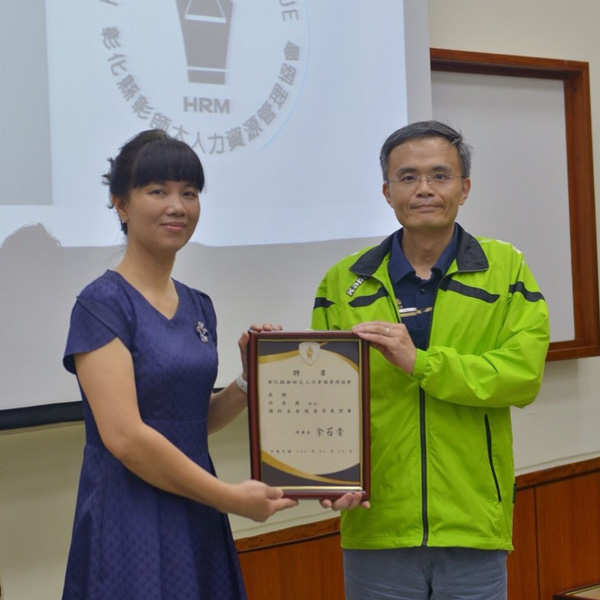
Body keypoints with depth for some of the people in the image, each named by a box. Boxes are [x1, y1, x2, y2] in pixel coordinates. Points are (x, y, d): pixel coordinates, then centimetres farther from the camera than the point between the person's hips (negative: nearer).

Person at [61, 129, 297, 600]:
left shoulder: (199, 307, 10)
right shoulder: (103, 304, -12)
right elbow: (124, 436, -20)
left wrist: (251, 380, -1)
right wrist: (232, 498, -14)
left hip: (198, 521, 7)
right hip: (131, 524, -7)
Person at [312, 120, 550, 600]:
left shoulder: (505, 269, 3)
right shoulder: (343, 283, 6)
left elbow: (523, 373, -9)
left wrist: (420, 362, -19)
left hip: (474, 526, 0)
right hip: (375, 528, 1)